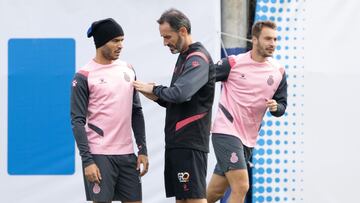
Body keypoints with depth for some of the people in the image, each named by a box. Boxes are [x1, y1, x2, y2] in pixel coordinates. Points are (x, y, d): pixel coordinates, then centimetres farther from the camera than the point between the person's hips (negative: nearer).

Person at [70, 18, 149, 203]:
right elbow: (77, 121, -8)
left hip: (127, 154, 6)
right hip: (99, 156, -6)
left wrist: (142, 149, 10)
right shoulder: (84, 76, -6)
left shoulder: (128, 70, 11)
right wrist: (87, 160, -14)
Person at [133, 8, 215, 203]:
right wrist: (158, 97, 2)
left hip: (190, 143, -10)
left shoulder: (198, 59, -12)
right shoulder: (184, 57, 18)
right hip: (177, 142, 10)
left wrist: (154, 89, -11)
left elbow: (181, 93, -27)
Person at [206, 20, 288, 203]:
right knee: (241, 186, -18)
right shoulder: (233, 63, -8)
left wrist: (276, 107, -11)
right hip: (226, 131, -6)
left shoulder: (279, 72, 5)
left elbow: (282, 106, 11)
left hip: (249, 138, 6)